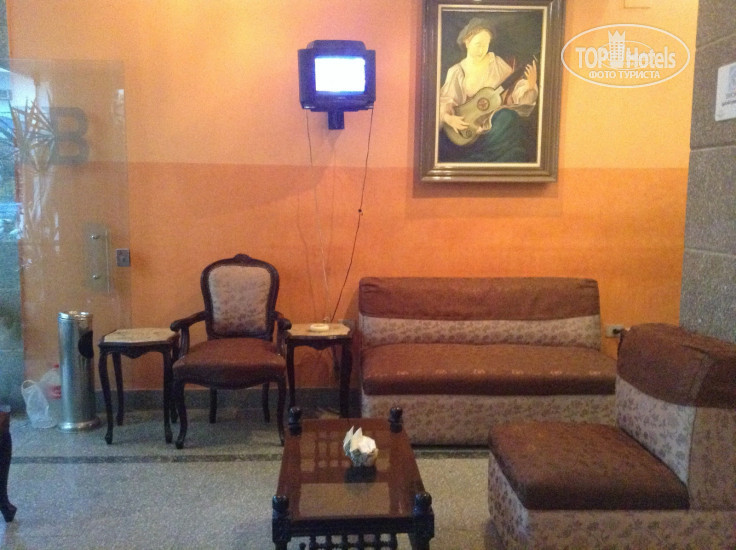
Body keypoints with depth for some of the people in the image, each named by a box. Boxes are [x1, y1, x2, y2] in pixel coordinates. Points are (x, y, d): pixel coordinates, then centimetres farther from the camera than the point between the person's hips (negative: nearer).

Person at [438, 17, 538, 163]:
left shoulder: (496, 63, 2)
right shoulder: (457, 72, 0)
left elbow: (514, 91, 2)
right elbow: (444, 101, 1)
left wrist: (530, 85, -17)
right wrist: (448, 117, -18)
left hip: (495, 126, 2)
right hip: (467, 130, -1)